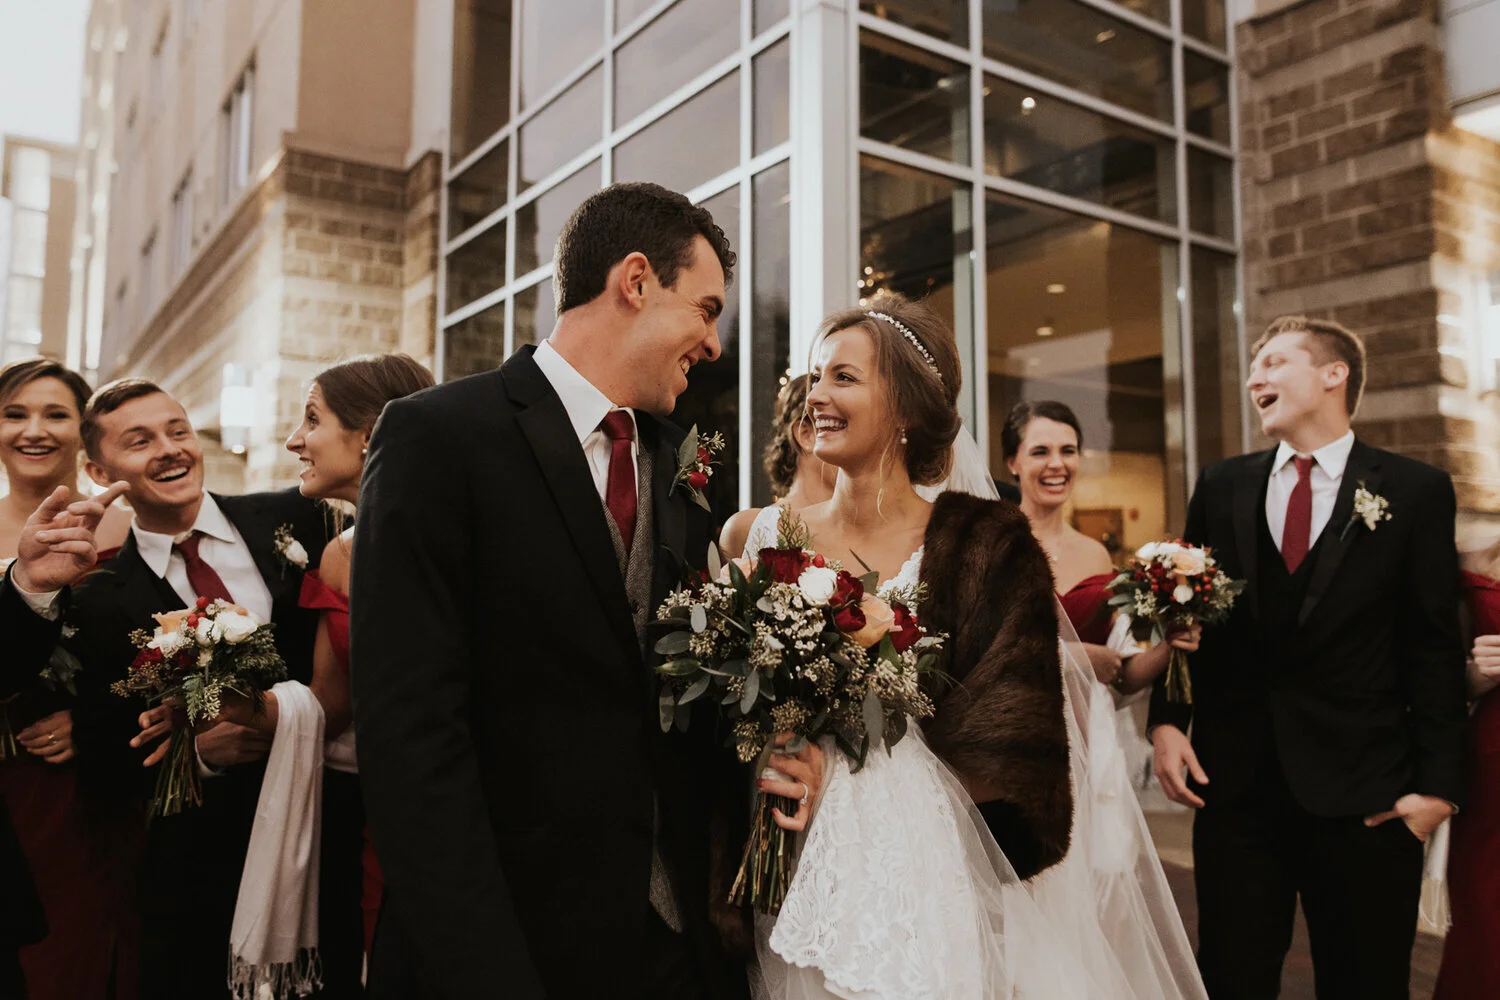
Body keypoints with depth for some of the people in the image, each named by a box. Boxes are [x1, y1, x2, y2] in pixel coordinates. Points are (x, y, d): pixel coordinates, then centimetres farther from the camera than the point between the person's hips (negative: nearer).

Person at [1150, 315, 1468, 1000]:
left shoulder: (1416, 492, -1)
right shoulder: (1221, 488, 7)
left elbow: (1434, 648, -2)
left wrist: (1438, 782, -5)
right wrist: (1166, 719, -5)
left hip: (1364, 789, -2)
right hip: (1235, 780, 2)